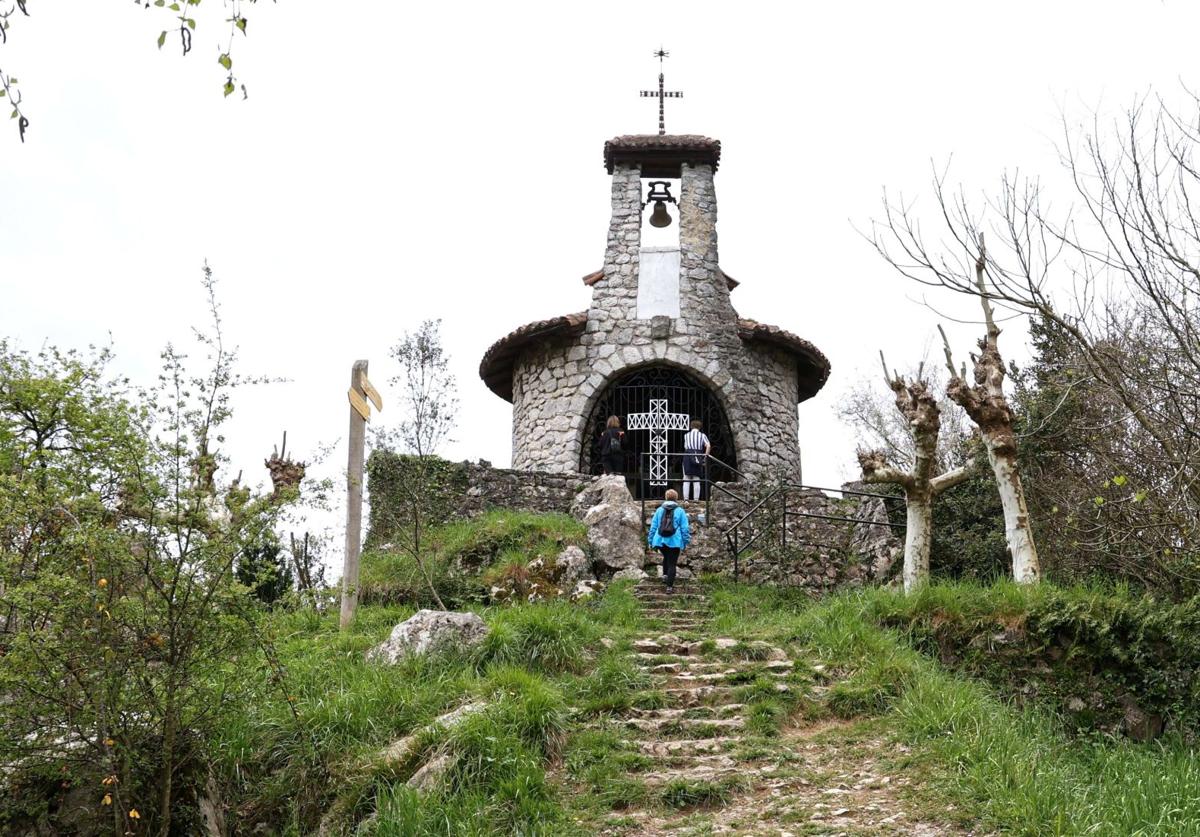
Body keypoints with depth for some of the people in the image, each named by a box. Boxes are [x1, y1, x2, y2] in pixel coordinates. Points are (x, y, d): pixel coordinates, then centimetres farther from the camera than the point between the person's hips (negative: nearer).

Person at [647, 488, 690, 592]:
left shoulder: (659, 510, 7)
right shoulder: (680, 511, 1)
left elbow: (653, 526, 9)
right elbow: (685, 528, 0)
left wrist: (651, 541, 15)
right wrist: (685, 542, 7)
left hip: (660, 541, 3)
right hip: (674, 541, -3)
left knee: (666, 557, 29)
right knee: (672, 563, 4)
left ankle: (665, 575, 15)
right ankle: (669, 586, -1)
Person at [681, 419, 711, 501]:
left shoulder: (686, 435, 14)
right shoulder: (702, 435, 8)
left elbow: (685, 447, 13)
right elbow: (708, 446, -5)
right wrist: (705, 457, -2)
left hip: (687, 455, 0)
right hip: (698, 457, 0)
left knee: (686, 479, -1)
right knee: (696, 480, 3)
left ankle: (686, 498, -8)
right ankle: (696, 499, 0)